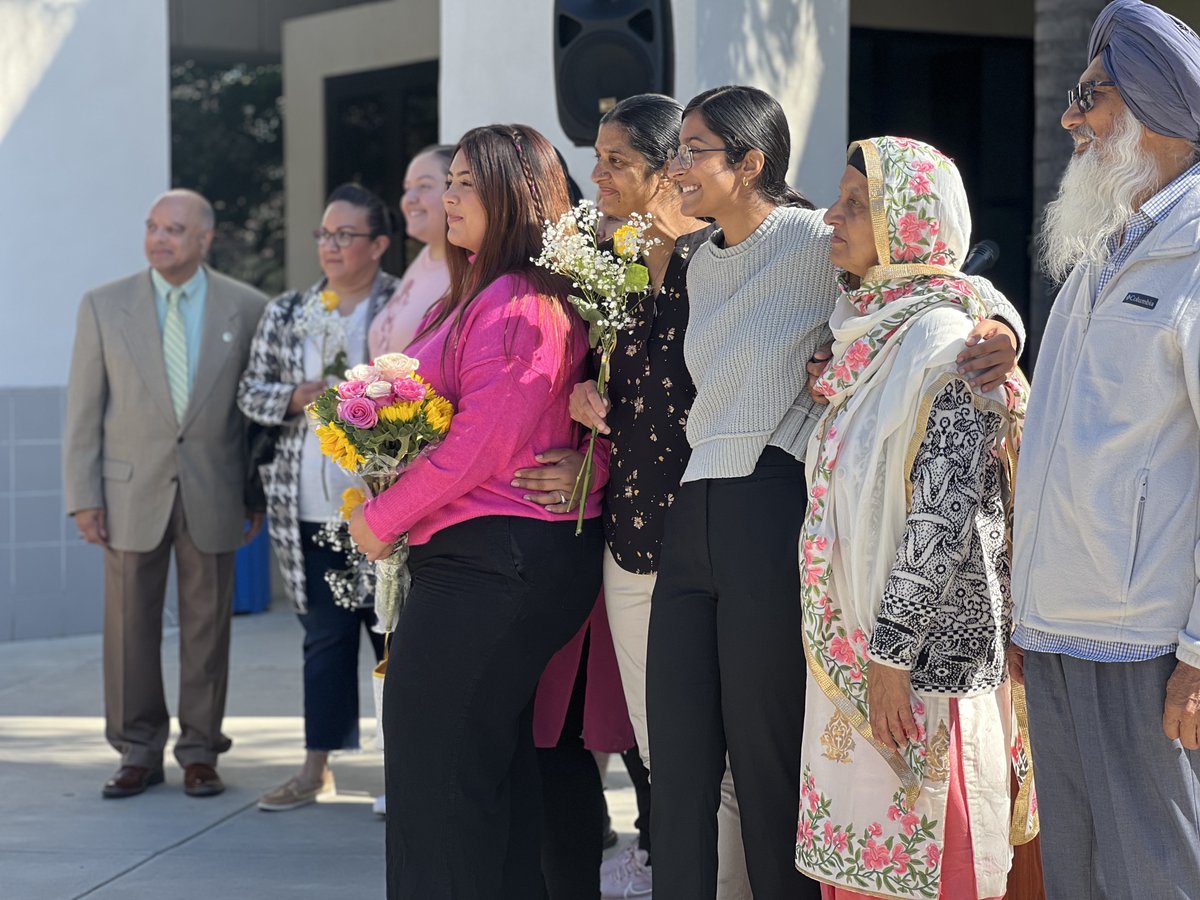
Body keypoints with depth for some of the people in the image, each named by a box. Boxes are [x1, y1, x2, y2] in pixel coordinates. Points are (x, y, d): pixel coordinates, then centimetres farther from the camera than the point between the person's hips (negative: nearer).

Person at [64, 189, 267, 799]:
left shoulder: (247, 308, 2)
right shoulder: (105, 306, 1)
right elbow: (84, 409, 2)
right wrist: (83, 497, -4)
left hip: (212, 492, 0)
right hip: (132, 491, 0)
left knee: (206, 626, 4)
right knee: (130, 626, 2)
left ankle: (199, 753, 14)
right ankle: (138, 754, 13)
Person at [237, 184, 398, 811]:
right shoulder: (286, 315, 10)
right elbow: (250, 391, 11)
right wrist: (295, 398, -7)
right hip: (309, 508, 4)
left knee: (394, 631, 2)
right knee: (325, 636, 9)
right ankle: (316, 770, 14)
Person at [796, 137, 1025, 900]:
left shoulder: (942, 343, -15)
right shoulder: (870, 336, 13)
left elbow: (945, 518, -19)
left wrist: (894, 651, -19)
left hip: (922, 650, -8)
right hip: (853, 642, 8)